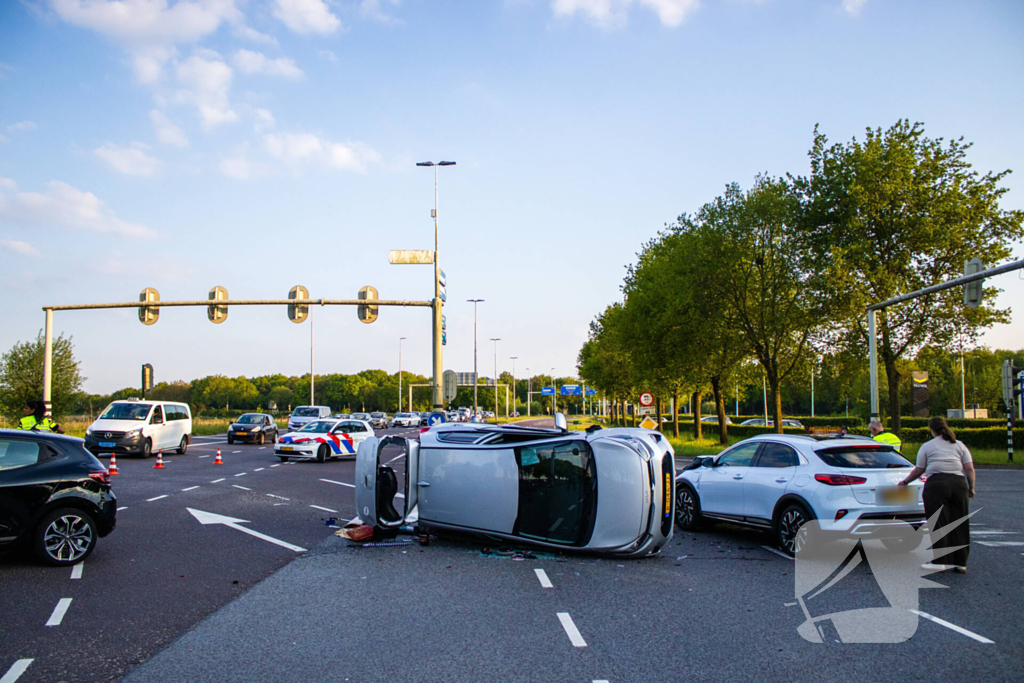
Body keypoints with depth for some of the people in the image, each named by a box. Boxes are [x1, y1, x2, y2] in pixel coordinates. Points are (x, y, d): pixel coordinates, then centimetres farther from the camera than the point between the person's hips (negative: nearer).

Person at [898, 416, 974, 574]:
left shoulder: (927, 446, 9)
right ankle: (960, 563, 9)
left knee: (939, 525, -2)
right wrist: (971, 488, 14)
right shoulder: (959, 445, 16)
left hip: (936, 485, -3)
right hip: (959, 484, 3)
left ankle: (941, 562, -4)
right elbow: (970, 469, 7)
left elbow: (918, 470, 9)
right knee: (959, 525, 7)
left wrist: (905, 482, 21)